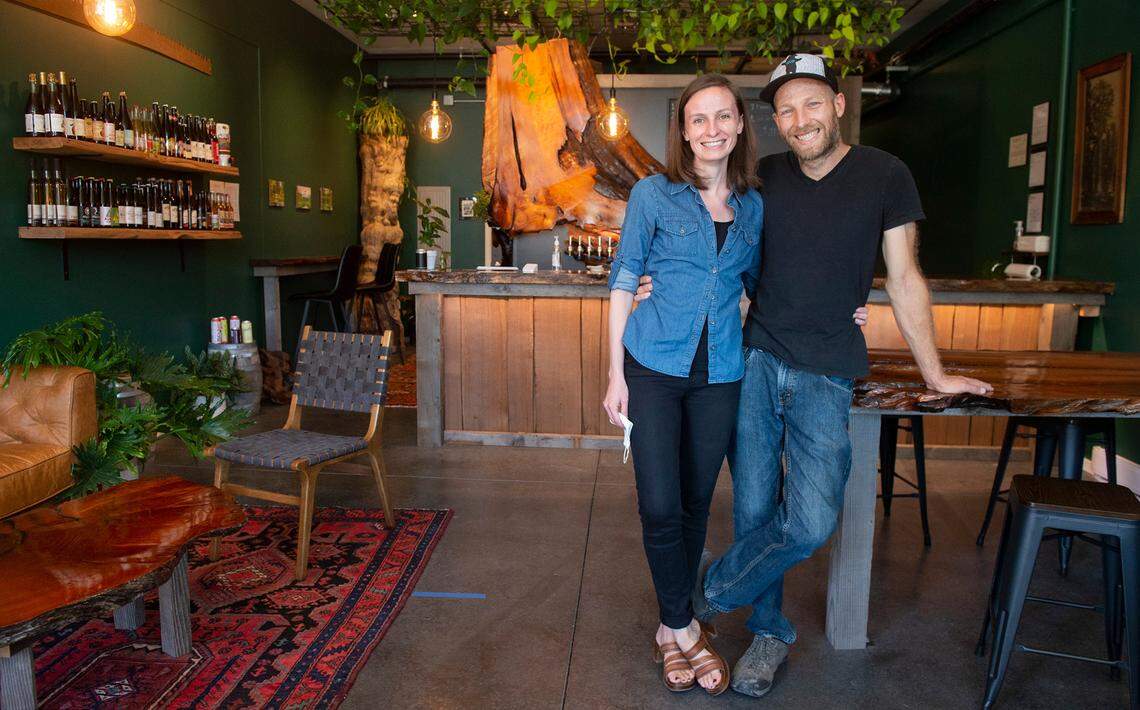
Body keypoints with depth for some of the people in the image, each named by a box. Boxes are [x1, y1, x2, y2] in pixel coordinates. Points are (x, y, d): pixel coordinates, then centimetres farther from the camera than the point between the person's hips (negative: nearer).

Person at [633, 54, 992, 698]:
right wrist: (664, 285, -3)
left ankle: (716, 586, 16)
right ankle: (770, 633, 28)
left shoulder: (885, 176, 0)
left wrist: (935, 373, 9)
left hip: (825, 376, -2)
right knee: (755, 509, 5)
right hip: (756, 361, 2)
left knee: (811, 524, -11)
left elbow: (905, 279, 6)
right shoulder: (764, 179, 6)